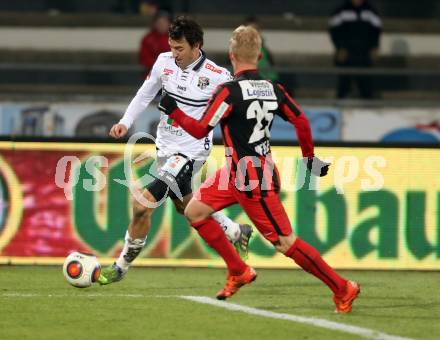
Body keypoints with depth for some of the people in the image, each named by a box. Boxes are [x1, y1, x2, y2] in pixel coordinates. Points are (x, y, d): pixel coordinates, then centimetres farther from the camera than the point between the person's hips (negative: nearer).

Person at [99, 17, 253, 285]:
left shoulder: (218, 76, -17)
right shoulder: (165, 62, -3)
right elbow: (145, 94, 12)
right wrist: (126, 122, 1)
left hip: (191, 151, -7)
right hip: (165, 146, 7)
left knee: (143, 205, -16)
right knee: (185, 205, 25)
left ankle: (121, 267, 1)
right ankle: (237, 233, 49)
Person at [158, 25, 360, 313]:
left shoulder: (230, 91, -21)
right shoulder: (273, 89, 0)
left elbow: (200, 130, -20)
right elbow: (301, 121, 4)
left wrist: (173, 110, -4)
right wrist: (310, 158, 18)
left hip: (253, 182, -8)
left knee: (286, 243, -2)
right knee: (195, 211, 13)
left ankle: (342, 288, 4)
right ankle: (239, 272, 20)